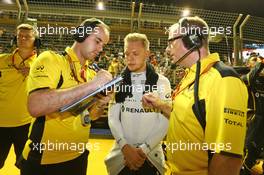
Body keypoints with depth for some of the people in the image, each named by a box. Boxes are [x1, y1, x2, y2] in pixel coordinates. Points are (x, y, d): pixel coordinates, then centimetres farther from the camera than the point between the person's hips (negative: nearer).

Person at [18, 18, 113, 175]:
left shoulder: (90, 73, 5)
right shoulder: (50, 59, -13)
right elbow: (35, 106, -29)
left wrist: (100, 104, -12)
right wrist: (92, 85, -29)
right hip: (44, 161, -5)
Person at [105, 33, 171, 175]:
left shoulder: (161, 82, -4)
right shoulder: (118, 81, 0)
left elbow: (164, 121, -7)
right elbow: (113, 118, -2)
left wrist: (144, 149, -13)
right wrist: (125, 147, -12)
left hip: (151, 155, -1)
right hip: (122, 154, 1)